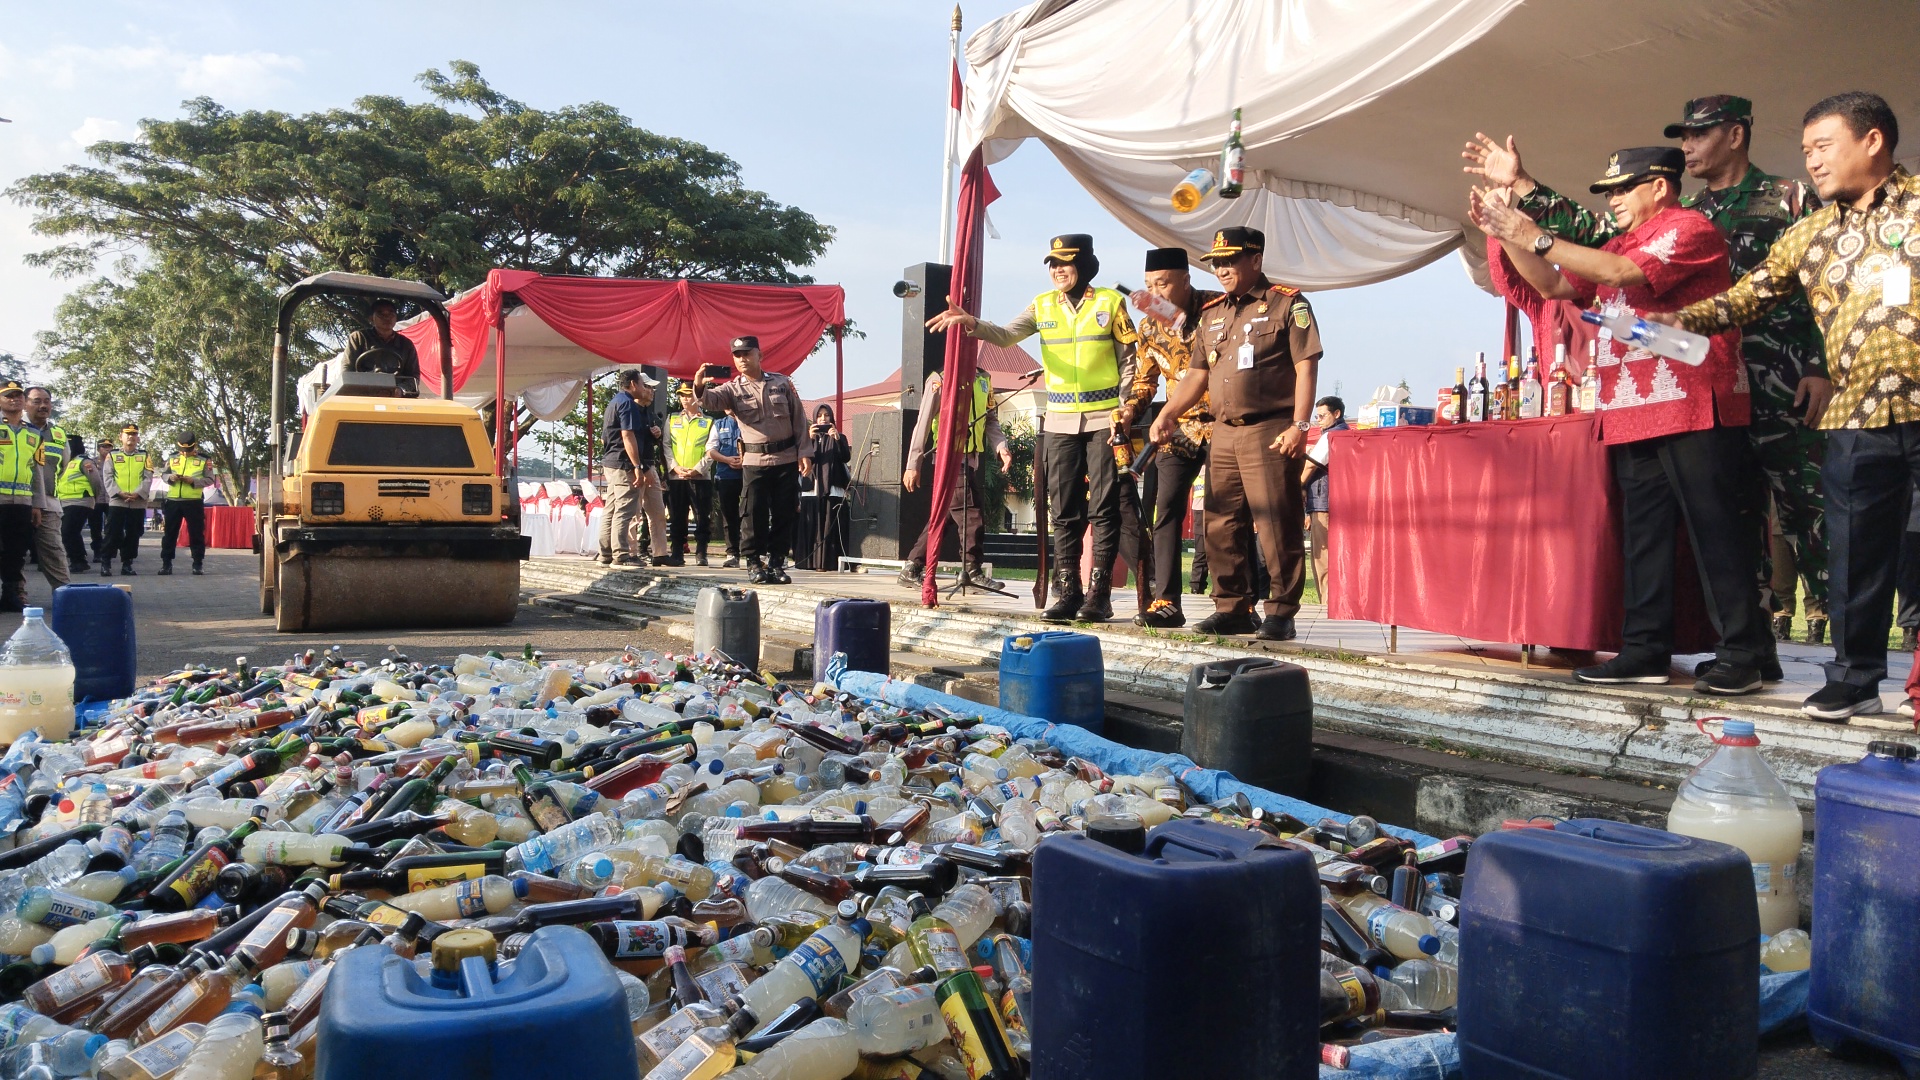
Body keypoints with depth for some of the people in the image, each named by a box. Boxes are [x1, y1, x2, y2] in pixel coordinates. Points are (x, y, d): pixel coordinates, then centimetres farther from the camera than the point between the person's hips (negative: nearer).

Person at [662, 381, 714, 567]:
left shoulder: (708, 423, 7)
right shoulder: (672, 420, 15)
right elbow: (666, 446, 6)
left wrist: (696, 469, -13)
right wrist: (676, 467, -8)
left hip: (700, 477, -2)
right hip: (675, 476, 2)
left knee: (702, 517, -2)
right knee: (676, 518, 4)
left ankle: (701, 554, 5)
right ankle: (677, 554, 8)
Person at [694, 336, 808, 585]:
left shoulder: (782, 383, 7)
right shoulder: (732, 389, 3)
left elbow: (799, 419, 9)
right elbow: (711, 401, -17)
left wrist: (803, 452, 3)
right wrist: (700, 387, -40)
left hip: (787, 459, 1)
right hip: (754, 461, -1)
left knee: (784, 515, 4)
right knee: (754, 514, -3)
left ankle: (776, 562, 13)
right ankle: (754, 563, 7)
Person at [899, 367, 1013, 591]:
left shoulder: (983, 380, 13)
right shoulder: (939, 379, -5)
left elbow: (990, 419, 13)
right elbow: (923, 423, -6)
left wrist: (1001, 447, -6)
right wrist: (913, 465, -9)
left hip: (972, 460, 7)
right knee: (972, 514, -10)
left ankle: (912, 570, 16)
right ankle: (973, 570, 1)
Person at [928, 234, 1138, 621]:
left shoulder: (1110, 302, 1)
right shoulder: (1043, 306, 7)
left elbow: (1128, 359, 3)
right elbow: (1007, 335, -8)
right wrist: (971, 323, -26)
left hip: (1104, 418, -3)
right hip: (1060, 422, 3)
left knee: (1104, 507, -3)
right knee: (1064, 510, 3)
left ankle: (1099, 594, 1)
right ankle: (1068, 593, 8)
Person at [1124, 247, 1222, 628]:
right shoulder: (1150, 326, 5)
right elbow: (1144, 380, 13)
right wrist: (1128, 411, -6)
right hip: (1180, 428, 5)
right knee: (1165, 509, -3)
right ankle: (1166, 602, 1)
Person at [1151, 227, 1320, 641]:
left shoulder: (1287, 304, -1)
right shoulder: (1211, 314, 18)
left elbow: (1306, 367, -7)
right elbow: (1196, 375, 21)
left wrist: (1299, 425, -15)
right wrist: (1166, 414, 9)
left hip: (1270, 432, -7)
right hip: (1223, 434, 7)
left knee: (1276, 526, -6)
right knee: (1221, 527, 8)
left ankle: (1281, 613, 0)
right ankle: (1232, 609, 17)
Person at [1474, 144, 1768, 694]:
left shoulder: (1690, 228, -4)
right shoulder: (1619, 245, 22)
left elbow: (1625, 273, -19)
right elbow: (1553, 285, 22)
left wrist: (1538, 239, -15)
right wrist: (1505, 234, 11)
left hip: (1692, 410, -8)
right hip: (1631, 416, 8)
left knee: (1717, 531, -5)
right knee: (1642, 534, 7)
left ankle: (1741, 653, 0)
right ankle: (1645, 648, 12)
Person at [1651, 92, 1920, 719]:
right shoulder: (1810, 234, 14)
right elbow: (1749, 297, 12)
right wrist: (1687, 320, -6)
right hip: (1857, 417, 4)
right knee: (1854, 555, 7)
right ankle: (1854, 678, 20)